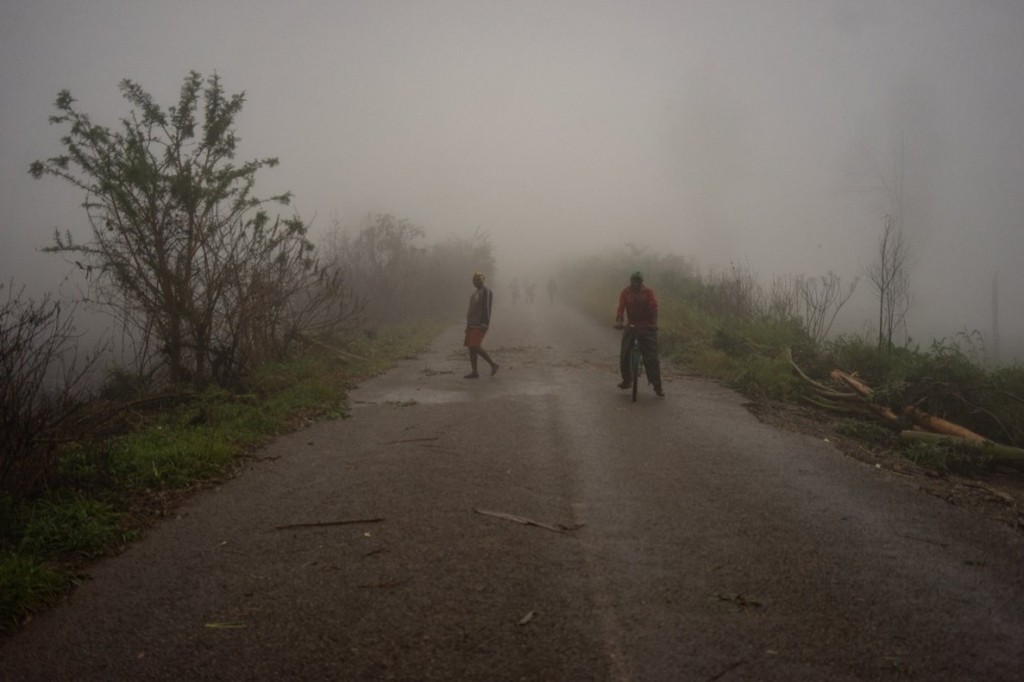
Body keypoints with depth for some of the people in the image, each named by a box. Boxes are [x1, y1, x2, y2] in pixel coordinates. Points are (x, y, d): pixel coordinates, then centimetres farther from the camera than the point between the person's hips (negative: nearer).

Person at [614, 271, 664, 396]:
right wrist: (618, 321, -27)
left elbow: (654, 308, -15)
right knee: (624, 355, -4)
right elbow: (620, 308, -10)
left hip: (647, 327, -2)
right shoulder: (625, 292, -2)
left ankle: (657, 386, -3)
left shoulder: (648, 291, -7)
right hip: (631, 326, 2)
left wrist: (654, 324, -29)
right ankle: (626, 380, 16)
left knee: (651, 358, -6)